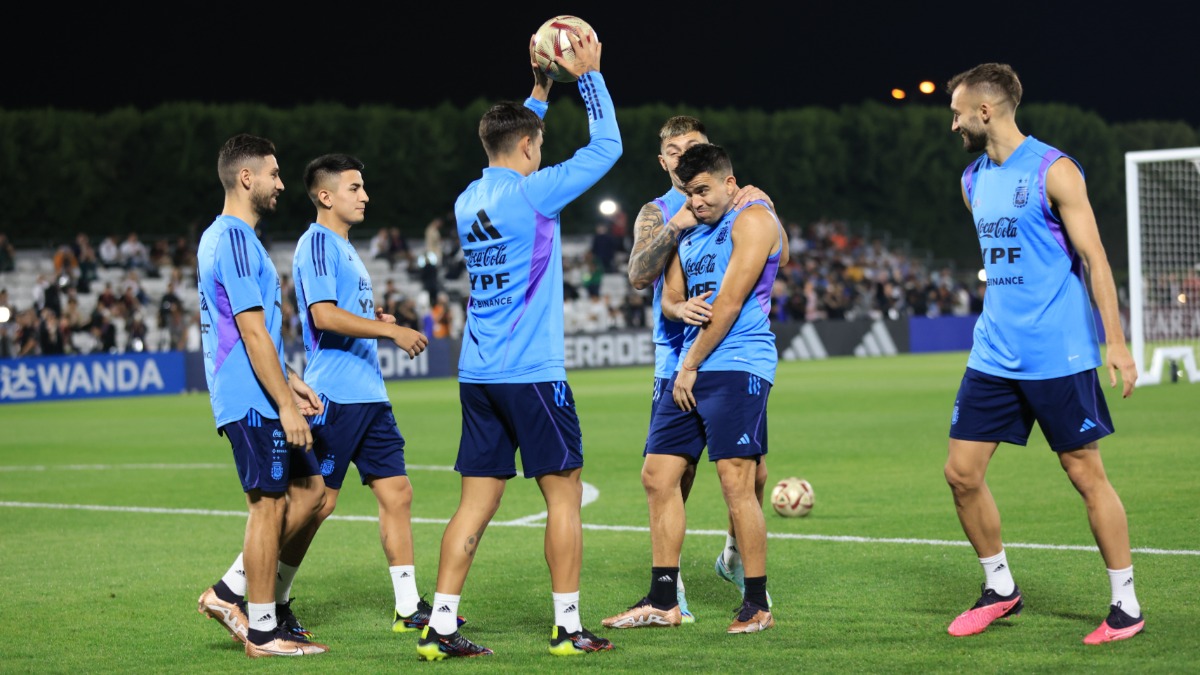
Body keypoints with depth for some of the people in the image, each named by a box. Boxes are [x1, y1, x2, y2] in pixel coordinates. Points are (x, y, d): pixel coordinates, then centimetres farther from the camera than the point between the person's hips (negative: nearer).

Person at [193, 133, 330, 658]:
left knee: (310, 490, 12)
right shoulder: (235, 240, -15)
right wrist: (286, 406, -19)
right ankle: (263, 631, 4)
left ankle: (230, 592, 14)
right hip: (253, 400, -10)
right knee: (269, 505, -4)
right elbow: (253, 333, -20)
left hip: (259, 399, 10)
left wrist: (289, 381, 23)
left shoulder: (221, 237, 17)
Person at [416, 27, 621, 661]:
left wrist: (539, 93, 34)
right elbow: (605, 145, -3)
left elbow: (513, 144, 33)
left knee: (476, 504, 6)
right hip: (531, 372, -7)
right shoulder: (532, 193, -10)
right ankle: (567, 626, 5)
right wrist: (589, 75, 6)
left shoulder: (469, 199, 11)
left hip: (477, 373, 7)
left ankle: (440, 626, 2)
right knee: (564, 494, 3)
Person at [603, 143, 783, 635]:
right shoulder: (690, 230, 20)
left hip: (737, 367, -9)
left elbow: (730, 303, -12)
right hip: (689, 369, 9)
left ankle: (757, 606, -4)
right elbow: (668, 298, 21)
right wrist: (679, 307, -4)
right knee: (659, 476, 5)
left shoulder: (753, 220, -7)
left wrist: (690, 366, -10)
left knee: (737, 483, -11)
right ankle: (663, 602, 11)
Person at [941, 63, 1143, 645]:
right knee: (962, 472, 2)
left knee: (1085, 473, -2)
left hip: (1058, 356, -7)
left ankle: (1126, 604, 8)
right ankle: (1000, 589, 18)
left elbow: (1093, 257, -11)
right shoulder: (973, 180, 13)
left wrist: (1115, 341, -15)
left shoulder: (1053, 170, -9)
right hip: (994, 355, 7)